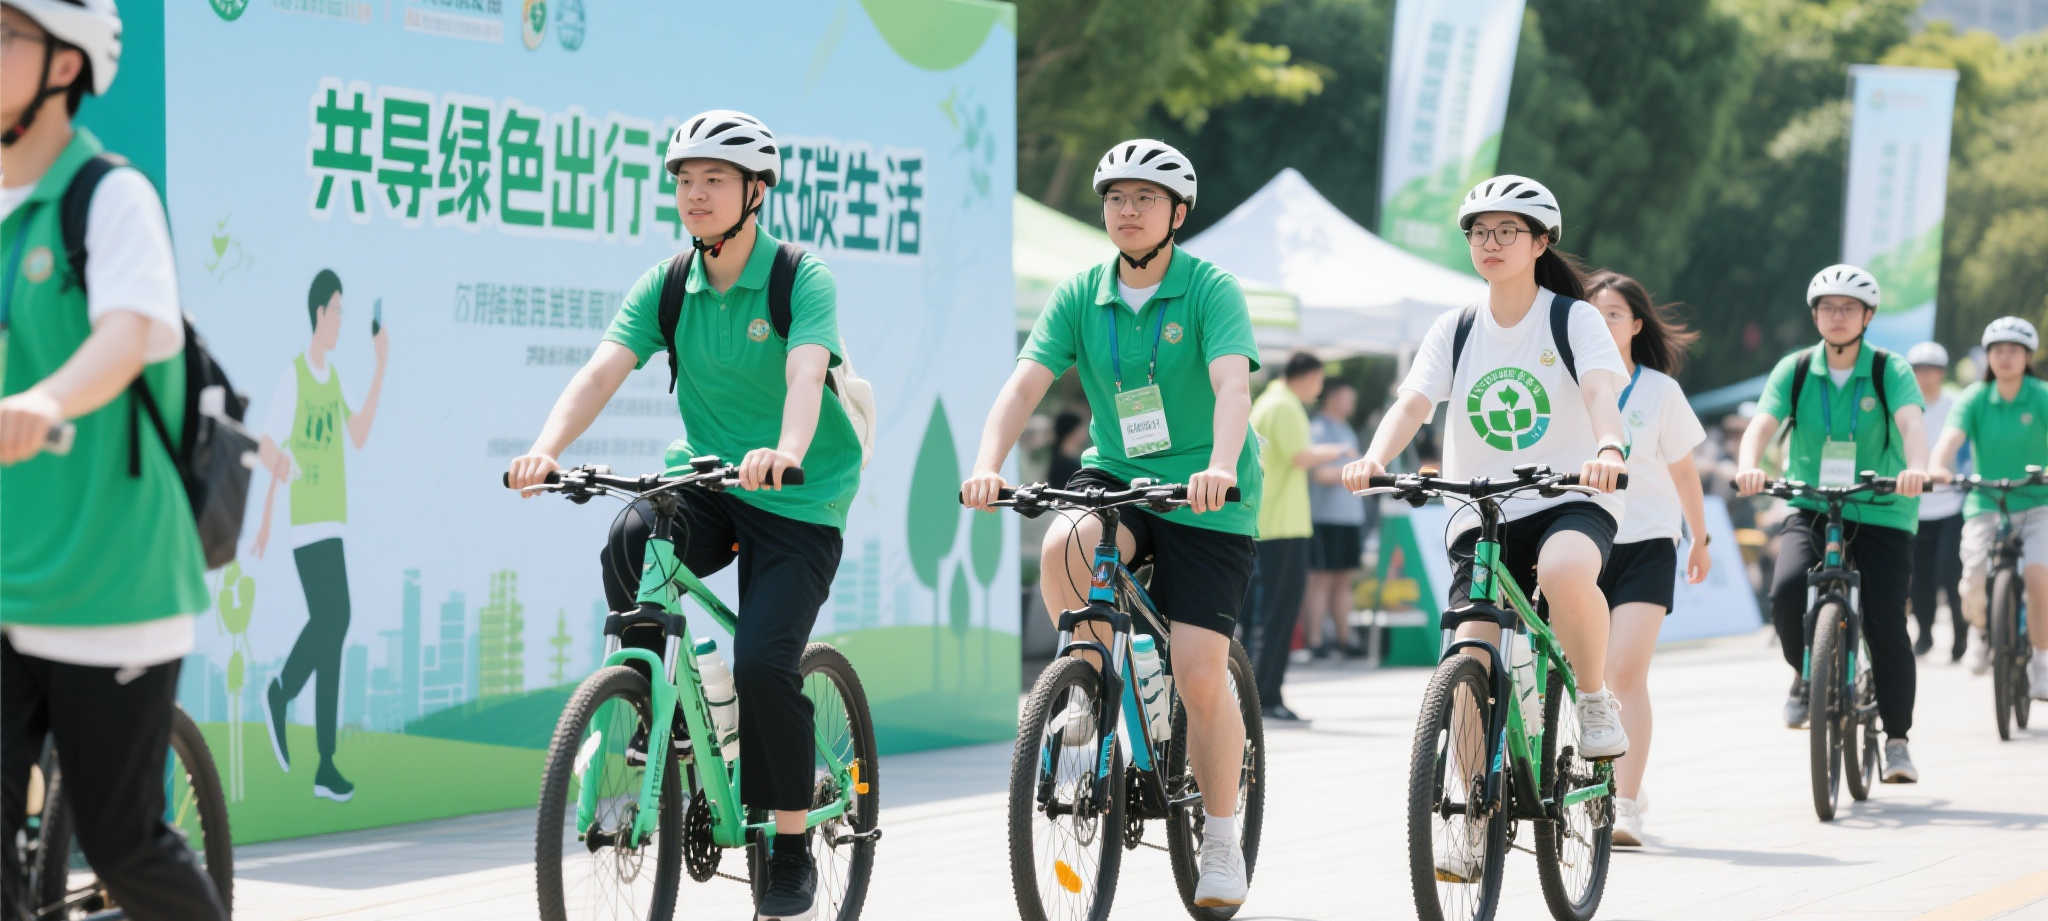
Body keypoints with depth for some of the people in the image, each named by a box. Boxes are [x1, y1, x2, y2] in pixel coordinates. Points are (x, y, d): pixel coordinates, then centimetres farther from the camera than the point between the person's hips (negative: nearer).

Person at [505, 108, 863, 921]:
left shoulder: (802, 279, -13)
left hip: (800, 498, -4)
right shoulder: (665, 287, 0)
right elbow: (603, 370, -13)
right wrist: (546, 449, -33)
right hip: (709, 485, 4)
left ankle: (793, 854, -1)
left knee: (763, 664, -18)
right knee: (632, 539, -30)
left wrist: (786, 452, -53)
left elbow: (805, 373, -31)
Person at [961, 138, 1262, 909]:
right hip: (1115, 477, 3)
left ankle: (1221, 840, 7)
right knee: (1063, 545, -33)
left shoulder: (1210, 290, -11)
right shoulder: (1080, 297, 0)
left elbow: (1232, 384, -26)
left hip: (1203, 498, -3)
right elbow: (1024, 385, -10)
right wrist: (987, 466, -28)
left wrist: (1220, 468, -45)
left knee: (1199, 674, -12)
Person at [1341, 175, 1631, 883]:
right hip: (1481, 515, 3)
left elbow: (1600, 390, -19)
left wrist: (1609, 449, -42)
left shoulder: (1573, 318, -1)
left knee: (1564, 571, -39)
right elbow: (1413, 402, -7)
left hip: (1570, 502, -3)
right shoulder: (1455, 331, 7)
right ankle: (1474, 831, 2)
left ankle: (1596, 702, -12)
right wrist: (1375, 459, -28)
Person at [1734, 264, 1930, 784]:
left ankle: (1897, 740, 6)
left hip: (1881, 513, -1)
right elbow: (1763, 424, -13)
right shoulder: (1794, 370, 1)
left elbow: (1910, 421, -22)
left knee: (1886, 624, -10)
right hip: (1812, 510, 1)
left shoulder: (1890, 371, -4)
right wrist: (1749, 466, -35)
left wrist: (1916, 467, -44)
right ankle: (1806, 675, 4)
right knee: (1788, 590, -26)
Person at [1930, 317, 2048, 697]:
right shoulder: (1974, 399, -2)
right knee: (1974, 593, -15)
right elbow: (1951, 437, -17)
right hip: (1986, 505, 1)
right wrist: (1939, 466, -40)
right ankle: (1985, 635, 23)